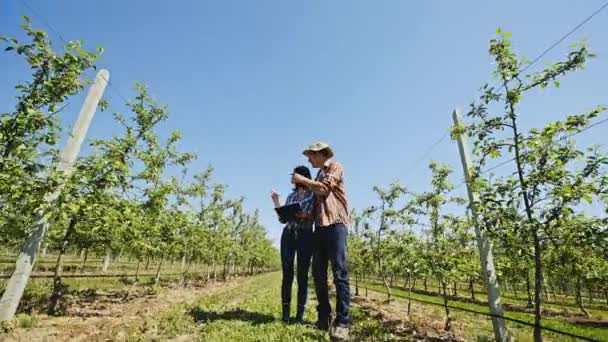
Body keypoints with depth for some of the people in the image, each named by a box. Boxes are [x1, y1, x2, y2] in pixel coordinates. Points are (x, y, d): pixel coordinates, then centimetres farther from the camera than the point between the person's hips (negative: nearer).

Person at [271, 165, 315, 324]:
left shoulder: (314, 195, 2)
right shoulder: (291, 196, 15)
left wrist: (306, 215, -20)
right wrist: (276, 202, 7)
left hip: (305, 236, -4)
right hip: (288, 235, 4)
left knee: (302, 276, 0)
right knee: (287, 275, 3)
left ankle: (300, 314, 8)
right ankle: (285, 313, 11)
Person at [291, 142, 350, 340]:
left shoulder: (335, 167, 4)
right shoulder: (319, 175, 27)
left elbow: (324, 188, -10)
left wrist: (303, 180, 0)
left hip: (335, 224, -8)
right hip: (320, 226, 8)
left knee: (340, 274, -11)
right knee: (319, 275, 5)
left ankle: (342, 322, -8)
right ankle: (324, 318, 12)